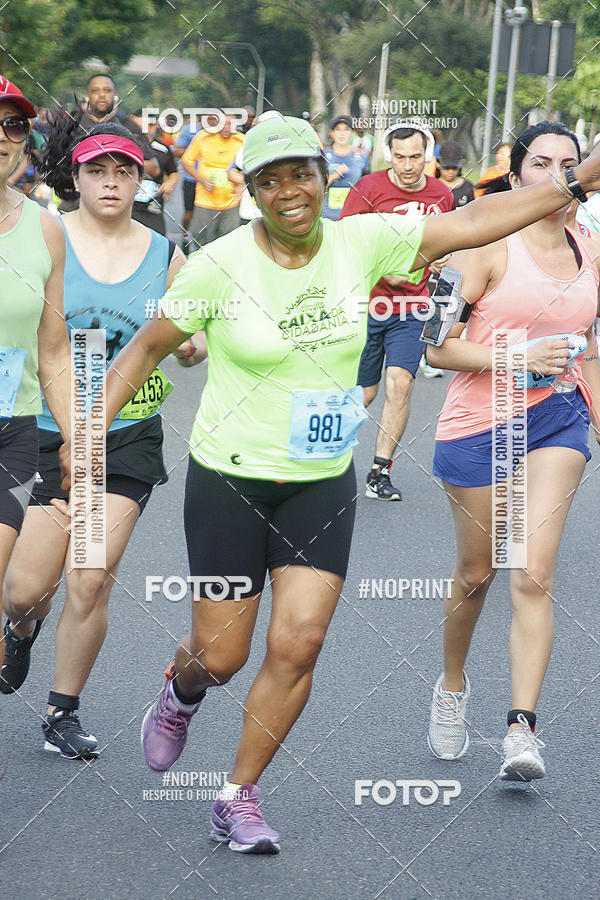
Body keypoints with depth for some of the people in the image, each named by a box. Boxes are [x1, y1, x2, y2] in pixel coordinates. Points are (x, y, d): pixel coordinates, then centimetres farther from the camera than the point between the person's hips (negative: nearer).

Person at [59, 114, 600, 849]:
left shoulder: (360, 244, -5)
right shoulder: (220, 265, -13)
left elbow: (468, 224, -3)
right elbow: (147, 347, -3)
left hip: (323, 485, 3)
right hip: (230, 482, -2)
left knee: (298, 646, -6)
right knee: (221, 656, 3)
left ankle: (239, 798, 11)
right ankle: (180, 694, 42)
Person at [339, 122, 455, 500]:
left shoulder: (442, 196, 3)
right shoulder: (368, 188, -9)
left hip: (412, 309, 2)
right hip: (367, 304, -2)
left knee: (400, 383, -13)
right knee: (363, 393, 5)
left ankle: (380, 472, -5)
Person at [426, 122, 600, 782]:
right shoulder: (487, 245, -10)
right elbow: (440, 346, -11)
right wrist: (517, 356, -22)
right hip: (479, 422, -3)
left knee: (533, 575, -10)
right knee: (476, 573, 11)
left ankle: (522, 728, -11)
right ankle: (452, 687, 38)